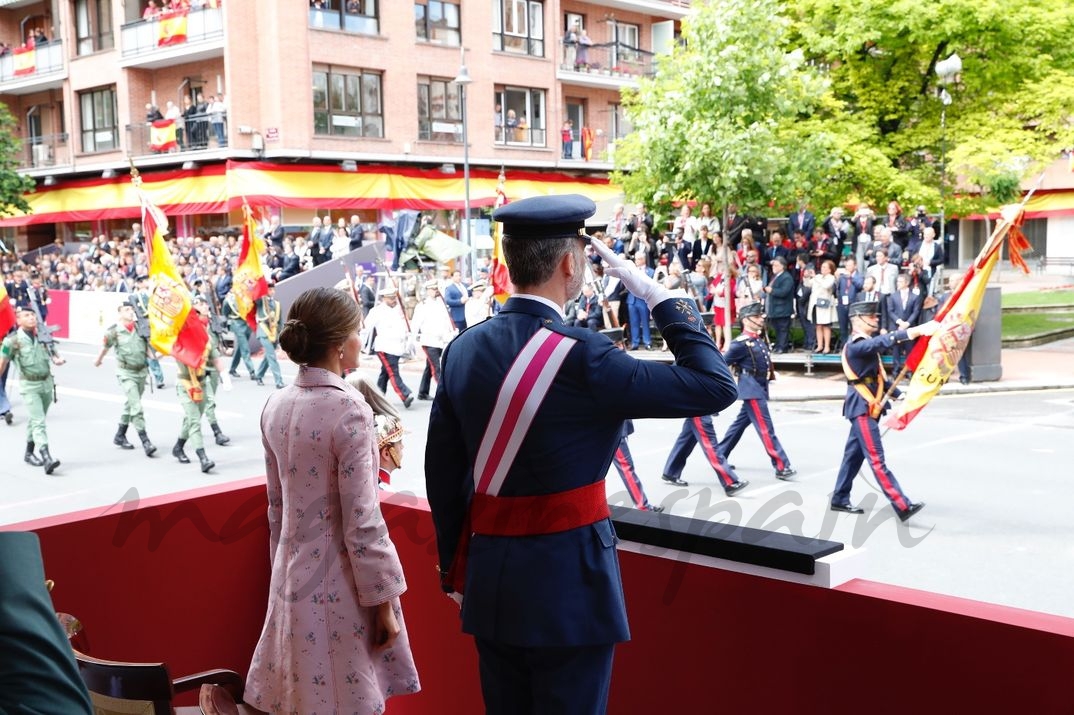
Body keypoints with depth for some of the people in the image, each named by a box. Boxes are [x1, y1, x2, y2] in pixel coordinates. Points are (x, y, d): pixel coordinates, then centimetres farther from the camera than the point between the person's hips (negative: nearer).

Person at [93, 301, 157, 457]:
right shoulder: (114, 331, -9)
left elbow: (147, 345, 14)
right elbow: (105, 347, 8)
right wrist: (98, 361, 24)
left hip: (142, 371, 5)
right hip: (126, 373, -5)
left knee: (131, 405, 17)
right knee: (136, 407, -13)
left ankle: (120, 436, 33)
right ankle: (145, 442, -14)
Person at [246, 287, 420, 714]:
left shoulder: (276, 406, 3)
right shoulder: (348, 408, -18)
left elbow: (277, 504, 11)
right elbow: (361, 522, -18)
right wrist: (382, 602, -11)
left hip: (293, 579, 7)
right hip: (339, 586, -7)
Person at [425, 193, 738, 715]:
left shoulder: (463, 350, 1)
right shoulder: (580, 356, -19)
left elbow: (443, 474, 7)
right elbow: (715, 386, -15)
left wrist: (455, 569, 17)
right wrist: (659, 298, -6)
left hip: (489, 579, 6)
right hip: (566, 579, -6)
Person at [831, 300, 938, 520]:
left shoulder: (866, 344, 17)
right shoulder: (856, 345, -17)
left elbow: (879, 376, 22)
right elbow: (885, 341, -35)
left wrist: (898, 395, 14)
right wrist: (917, 330, -43)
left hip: (868, 408, 10)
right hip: (863, 408, -10)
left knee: (854, 454, 15)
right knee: (877, 460, -12)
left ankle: (840, 499, 23)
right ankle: (903, 507, -17)